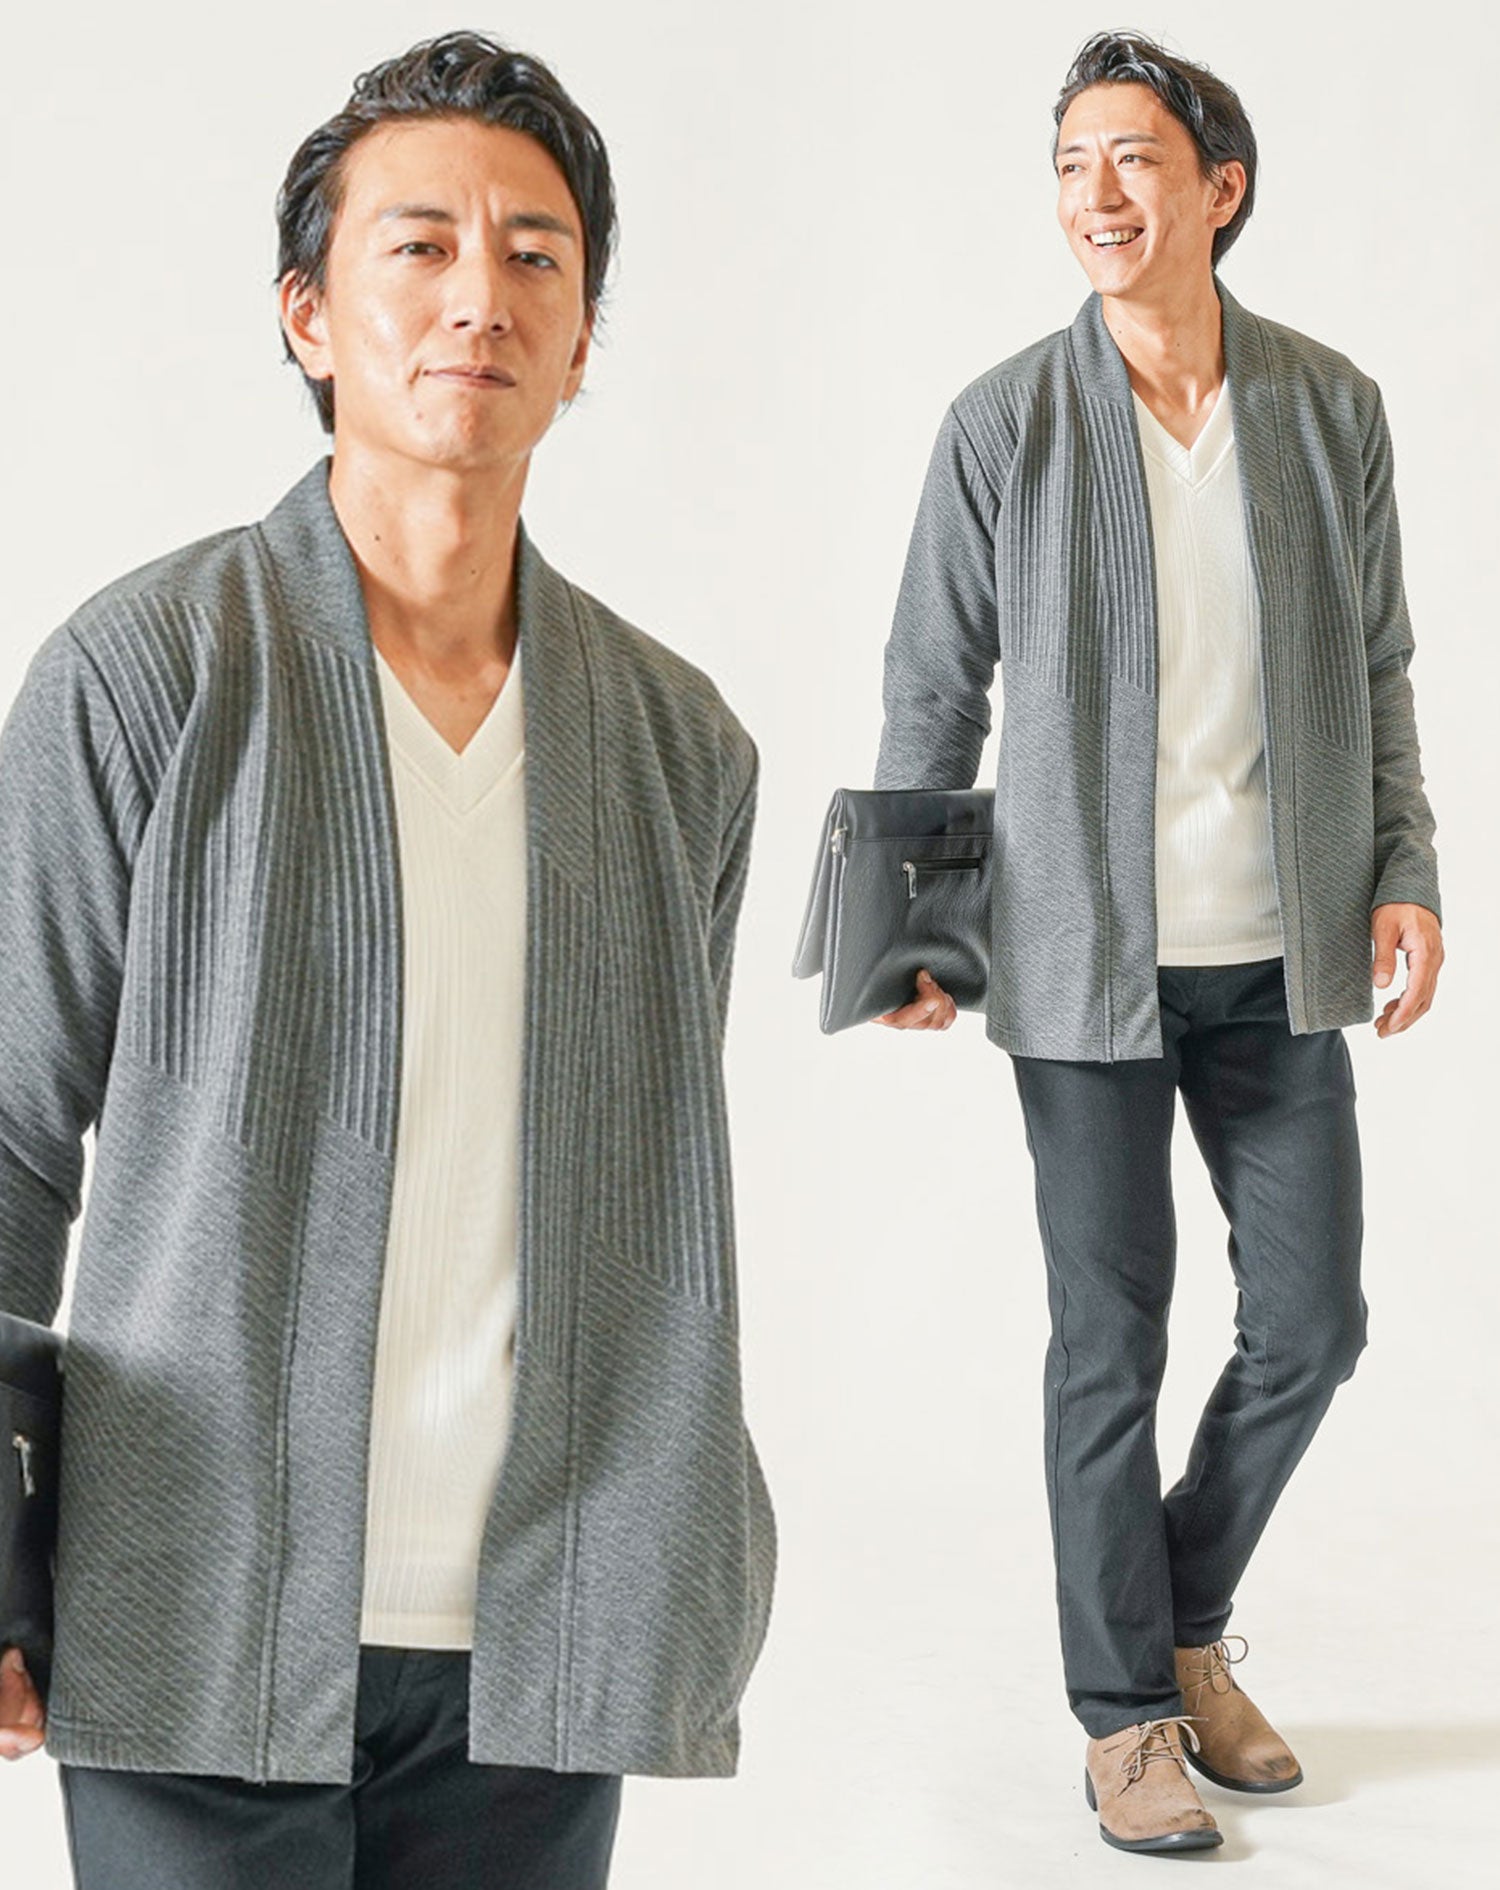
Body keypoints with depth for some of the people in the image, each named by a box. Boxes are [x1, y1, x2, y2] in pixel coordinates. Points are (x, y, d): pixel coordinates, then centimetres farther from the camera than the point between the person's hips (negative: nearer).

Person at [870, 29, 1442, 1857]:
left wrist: (1404, 868, 1)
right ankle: (1126, 1708, 22)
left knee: (1311, 1324, 8)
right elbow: (931, 690, 2)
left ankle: (1187, 1618, 33)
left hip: (1280, 957, 3)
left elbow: (1375, 662, 10)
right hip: (1086, 958, -3)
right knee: (1111, 1345, 5)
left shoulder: (1331, 406, 2)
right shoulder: (1004, 423, -5)